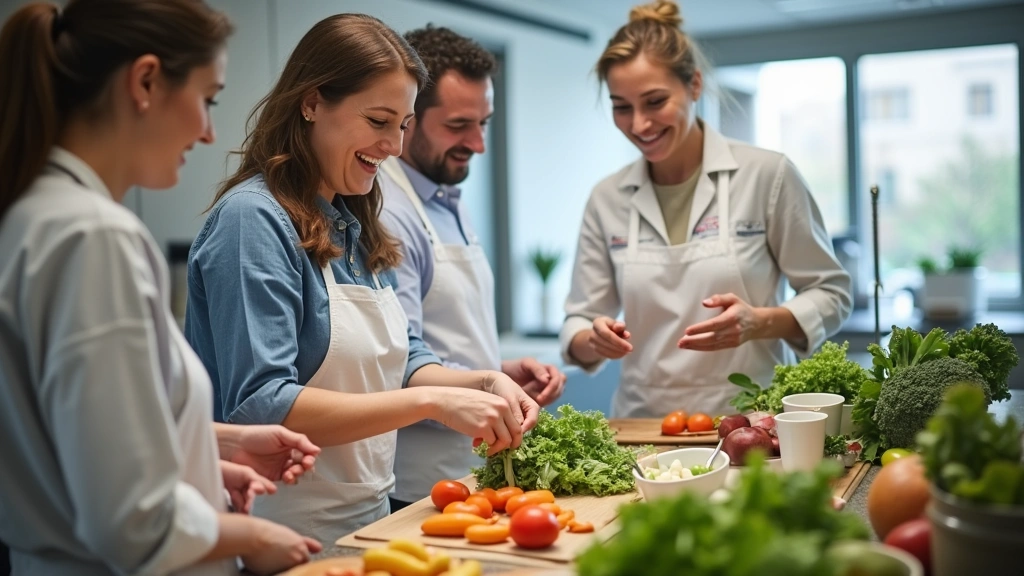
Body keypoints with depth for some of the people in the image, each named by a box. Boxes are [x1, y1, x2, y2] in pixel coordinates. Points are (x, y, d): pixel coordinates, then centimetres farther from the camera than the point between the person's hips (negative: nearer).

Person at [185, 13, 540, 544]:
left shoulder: (355, 226, 6)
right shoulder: (254, 220, -18)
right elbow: (260, 408, -24)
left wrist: (482, 383, -9)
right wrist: (432, 401, -27)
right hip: (286, 537, -8)